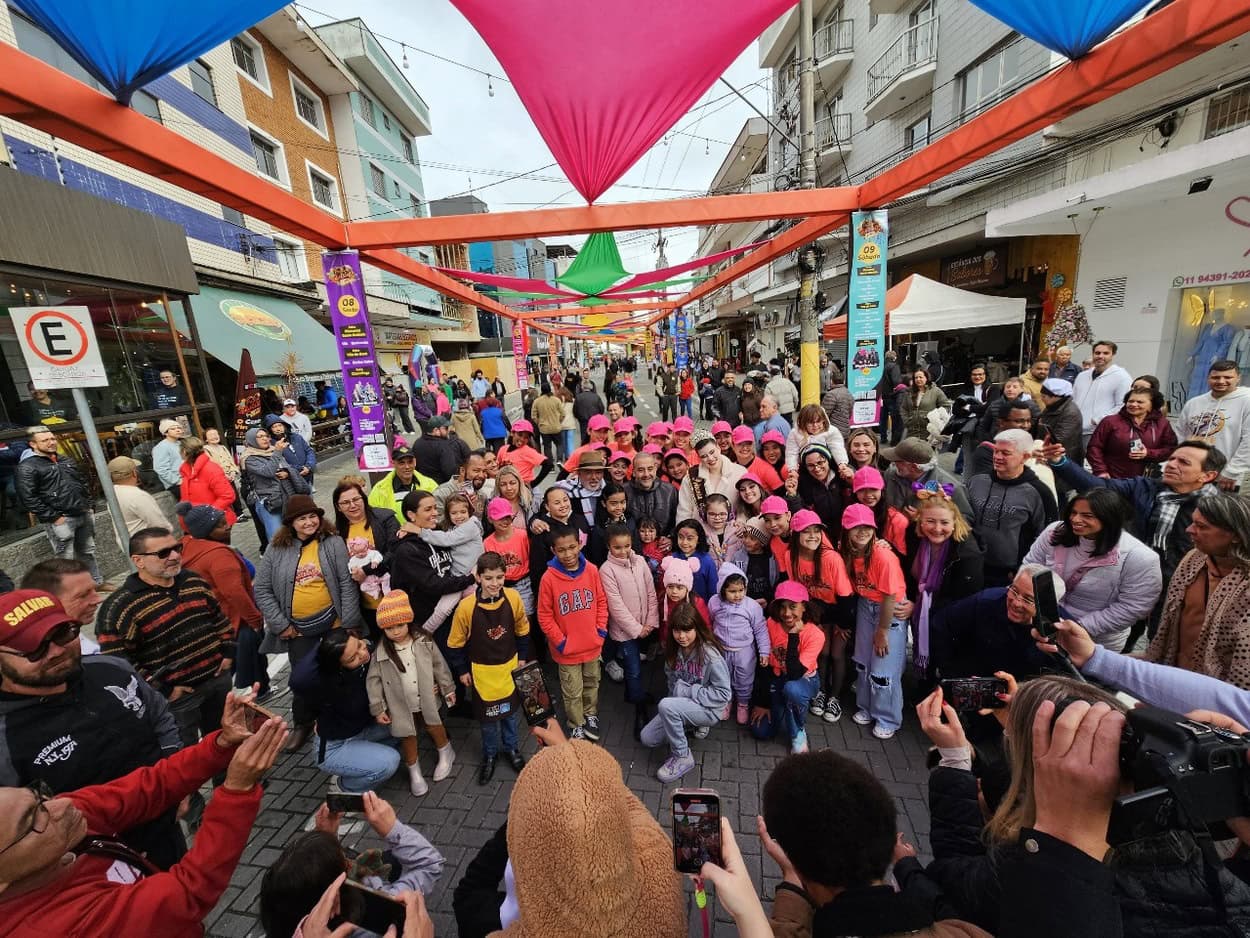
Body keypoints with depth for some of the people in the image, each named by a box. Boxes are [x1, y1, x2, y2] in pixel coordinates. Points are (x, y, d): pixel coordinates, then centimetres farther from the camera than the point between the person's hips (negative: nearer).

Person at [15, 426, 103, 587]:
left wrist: (87, 505, 13)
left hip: (84, 515, 7)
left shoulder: (66, 460, 15)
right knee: (65, 558, -2)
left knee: (88, 552, 16)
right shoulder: (27, 468, -8)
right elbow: (28, 498, -14)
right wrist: (54, 517, -16)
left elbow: (82, 483, 23)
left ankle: (96, 582, 27)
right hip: (60, 520, -7)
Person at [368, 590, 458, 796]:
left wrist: (448, 689, 0)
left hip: (428, 699, 0)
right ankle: (414, 771, 37)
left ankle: (446, 753, 44)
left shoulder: (423, 642, -15)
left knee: (434, 726, 18)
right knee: (407, 736, 14)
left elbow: (439, 665, -5)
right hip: (402, 705, 0)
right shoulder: (380, 652, -16)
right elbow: (373, 680, -8)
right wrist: (378, 708, -7)